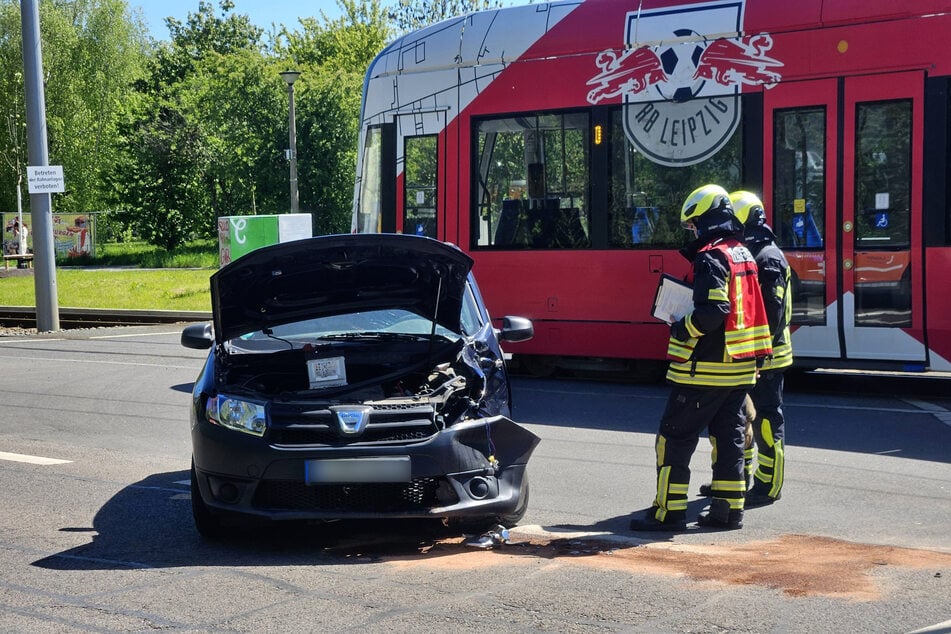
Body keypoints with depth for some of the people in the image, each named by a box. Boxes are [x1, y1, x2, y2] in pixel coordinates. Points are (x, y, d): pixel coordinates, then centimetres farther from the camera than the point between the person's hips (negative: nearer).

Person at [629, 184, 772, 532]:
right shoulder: (744, 255, 13)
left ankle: (669, 510, -1)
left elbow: (711, 311, -25)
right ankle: (728, 507, 15)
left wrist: (681, 329, -11)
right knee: (729, 436, 13)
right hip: (740, 367, 9)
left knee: (675, 438, -2)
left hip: (705, 369, -9)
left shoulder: (711, 258, -15)